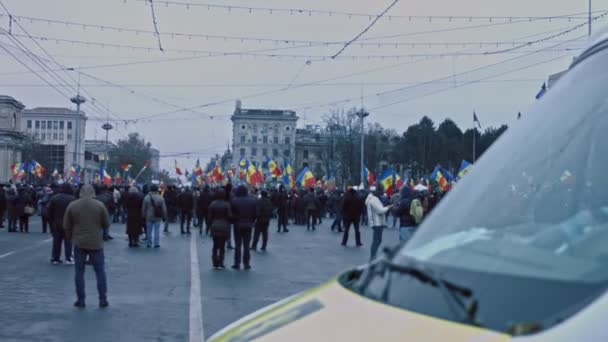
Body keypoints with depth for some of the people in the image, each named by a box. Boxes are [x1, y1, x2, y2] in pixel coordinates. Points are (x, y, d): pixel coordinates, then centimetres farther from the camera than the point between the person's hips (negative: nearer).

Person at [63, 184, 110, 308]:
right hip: (96, 243, -1)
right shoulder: (100, 205, -6)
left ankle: (80, 300, 8)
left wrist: (70, 237, 19)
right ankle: (103, 299, 7)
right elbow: (106, 224, -1)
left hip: (79, 243, 1)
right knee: (100, 271, 8)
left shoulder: (72, 205, -3)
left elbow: (66, 226, 2)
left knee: (79, 271, 9)